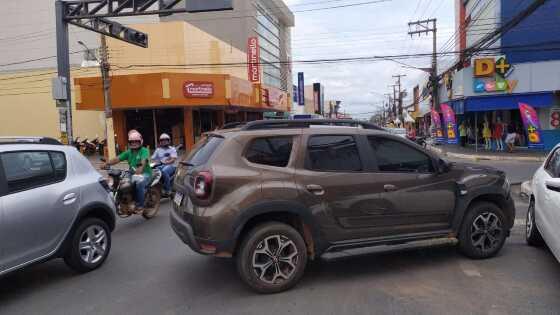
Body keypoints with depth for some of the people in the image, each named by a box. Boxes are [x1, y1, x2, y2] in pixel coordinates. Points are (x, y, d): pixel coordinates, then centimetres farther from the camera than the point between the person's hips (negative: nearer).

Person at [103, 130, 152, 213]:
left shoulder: (144, 151, -4)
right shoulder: (128, 152, 14)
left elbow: (144, 161, -25)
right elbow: (117, 159, 3)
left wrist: (140, 169, -46)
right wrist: (107, 163, -16)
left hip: (145, 173, -6)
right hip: (133, 174, 6)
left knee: (139, 183, -36)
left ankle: (140, 206, -23)